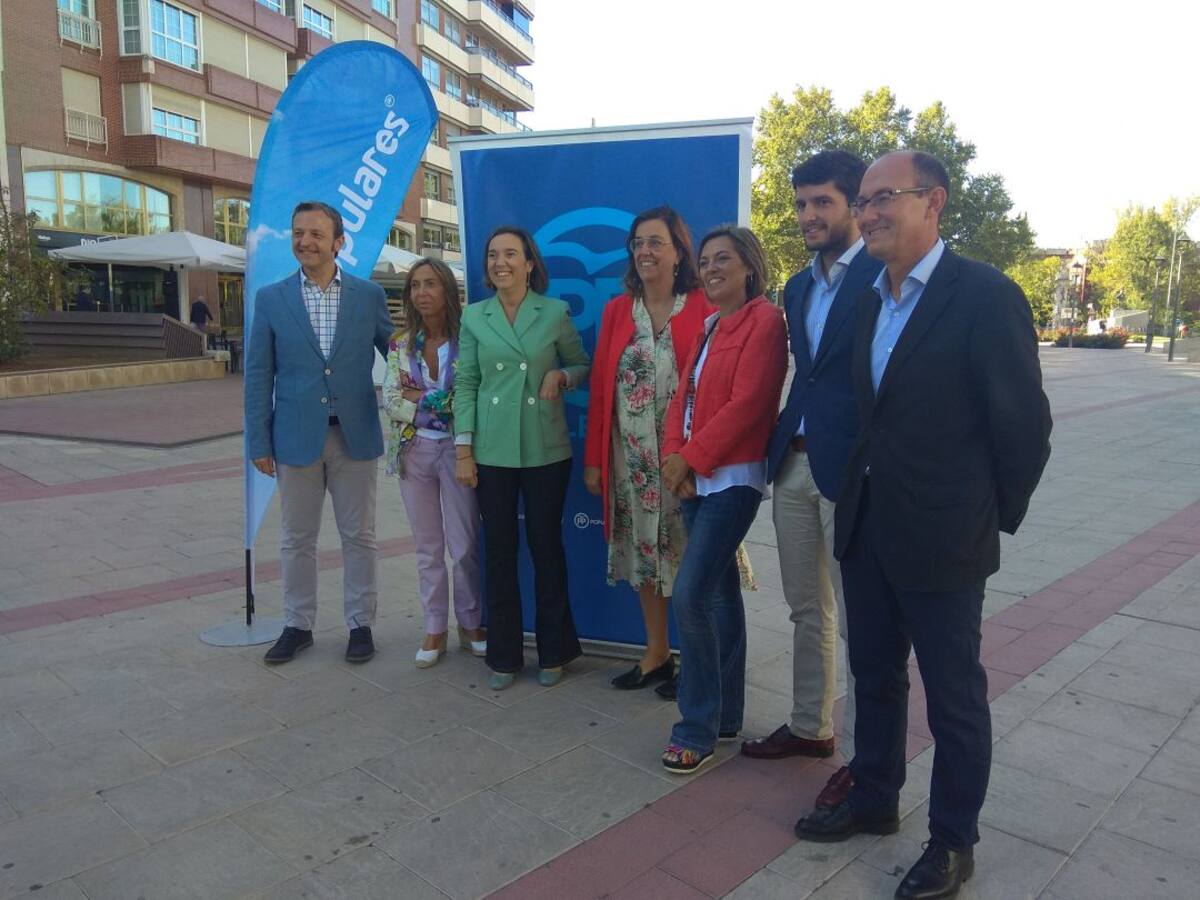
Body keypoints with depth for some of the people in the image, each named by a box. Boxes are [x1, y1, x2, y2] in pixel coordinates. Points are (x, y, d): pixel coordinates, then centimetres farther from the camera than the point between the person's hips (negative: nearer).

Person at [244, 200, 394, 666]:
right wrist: (259, 443, -1)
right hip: (297, 437, 1)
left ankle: (361, 624, 23)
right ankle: (297, 626, 27)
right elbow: (258, 376, 2)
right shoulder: (271, 299, 1)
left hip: (355, 435, 0)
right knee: (297, 540, 12)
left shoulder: (369, 295, 0)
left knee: (359, 537, 9)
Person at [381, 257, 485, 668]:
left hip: (457, 448, -3)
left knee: (464, 545, 3)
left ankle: (470, 625, 22)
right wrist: (443, 402, -12)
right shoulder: (401, 343, 6)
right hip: (415, 450, 3)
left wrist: (421, 397, -12)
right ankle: (434, 629, 22)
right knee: (428, 547, 11)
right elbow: (390, 400, 0)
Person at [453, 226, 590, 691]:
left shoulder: (555, 312, 1)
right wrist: (463, 450, -2)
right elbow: (465, 385, 4)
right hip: (492, 452, 1)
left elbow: (583, 365, 12)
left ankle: (553, 651, 22)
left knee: (546, 546, 6)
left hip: (546, 450, -1)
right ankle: (503, 654, 21)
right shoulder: (474, 316, 5)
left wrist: (562, 376, -11)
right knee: (499, 550, 7)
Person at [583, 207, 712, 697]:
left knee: (685, 554, 4)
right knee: (642, 552, 13)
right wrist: (594, 459, 4)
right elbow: (599, 388, 7)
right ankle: (656, 654, 29)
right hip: (630, 457, 5)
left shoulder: (702, 308, -6)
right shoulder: (616, 311, 7)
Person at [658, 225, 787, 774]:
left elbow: (747, 403, -17)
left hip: (732, 477, -8)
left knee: (690, 596, -13)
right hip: (695, 478, 8)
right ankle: (726, 715, 25)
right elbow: (684, 396, 11)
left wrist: (690, 456, -13)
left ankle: (697, 730, 2)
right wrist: (673, 455, -4)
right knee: (721, 593, 13)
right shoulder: (709, 326, 17)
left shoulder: (764, 321, -9)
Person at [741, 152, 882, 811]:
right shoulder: (798, 288, 15)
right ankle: (810, 726, 34)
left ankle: (863, 756, 18)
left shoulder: (885, 278, -9)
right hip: (793, 465, 8)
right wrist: (780, 448, 11)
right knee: (807, 611, 18)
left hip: (851, 469, -7)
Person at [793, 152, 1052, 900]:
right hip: (866, 528, 7)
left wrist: (994, 520, -3)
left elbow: (1024, 424, -11)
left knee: (954, 696, 10)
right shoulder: (869, 301, 8)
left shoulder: (986, 296, -14)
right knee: (875, 676, 20)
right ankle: (874, 801, 40)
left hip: (941, 538, -7)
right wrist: (862, 496, 8)